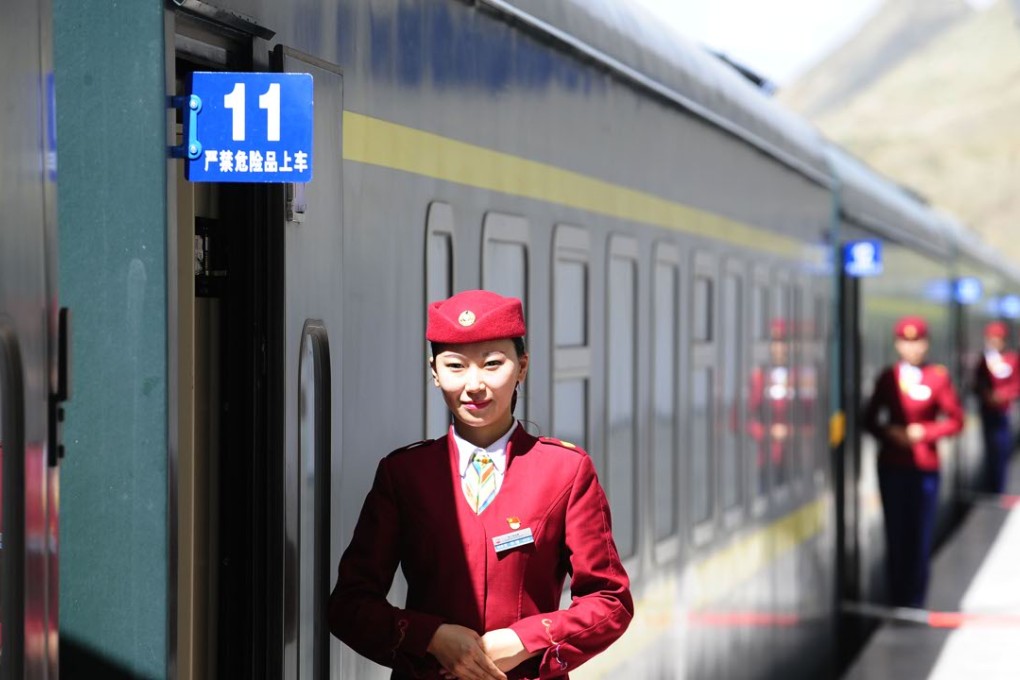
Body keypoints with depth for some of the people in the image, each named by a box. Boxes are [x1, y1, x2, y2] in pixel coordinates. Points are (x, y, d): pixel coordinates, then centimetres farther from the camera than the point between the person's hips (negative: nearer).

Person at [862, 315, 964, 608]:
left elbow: (956, 420, 4)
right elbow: (870, 419, 10)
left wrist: (925, 431, -11)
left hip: (925, 466, -1)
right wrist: (889, 433, -9)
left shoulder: (938, 377, 2)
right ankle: (897, 598, 9)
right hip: (892, 466, 1)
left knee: (921, 534, -2)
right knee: (896, 533, 2)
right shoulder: (888, 377, 6)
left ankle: (915, 601, 5)